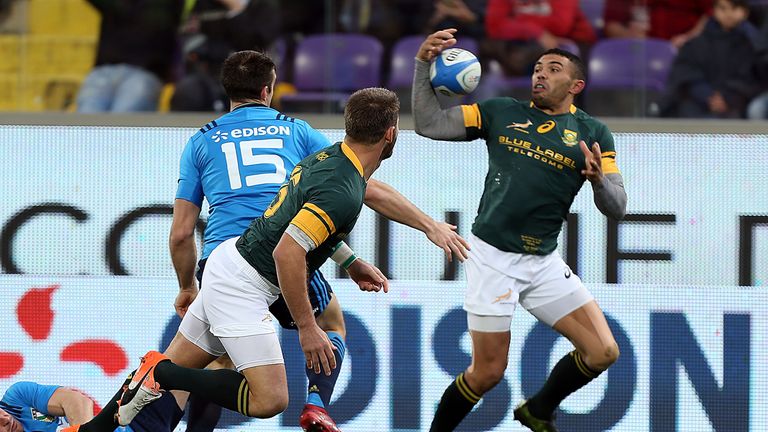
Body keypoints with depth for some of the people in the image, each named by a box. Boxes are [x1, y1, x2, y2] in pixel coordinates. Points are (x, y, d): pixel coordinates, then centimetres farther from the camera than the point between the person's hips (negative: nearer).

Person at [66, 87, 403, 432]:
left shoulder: (328, 156, 6)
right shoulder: (343, 192, -24)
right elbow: (287, 253, -30)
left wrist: (352, 265, 22)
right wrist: (307, 328, -24)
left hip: (228, 259, 10)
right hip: (242, 286, -10)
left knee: (172, 367, 21)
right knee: (269, 400, -16)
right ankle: (161, 373, -9)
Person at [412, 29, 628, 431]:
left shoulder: (592, 134, 5)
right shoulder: (501, 112, 5)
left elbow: (616, 207, -1)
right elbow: (428, 124, 3)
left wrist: (598, 180, -23)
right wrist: (423, 65, -7)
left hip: (544, 262, 2)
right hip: (492, 257, -2)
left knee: (603, 352, -5)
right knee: (488, 372, -5)